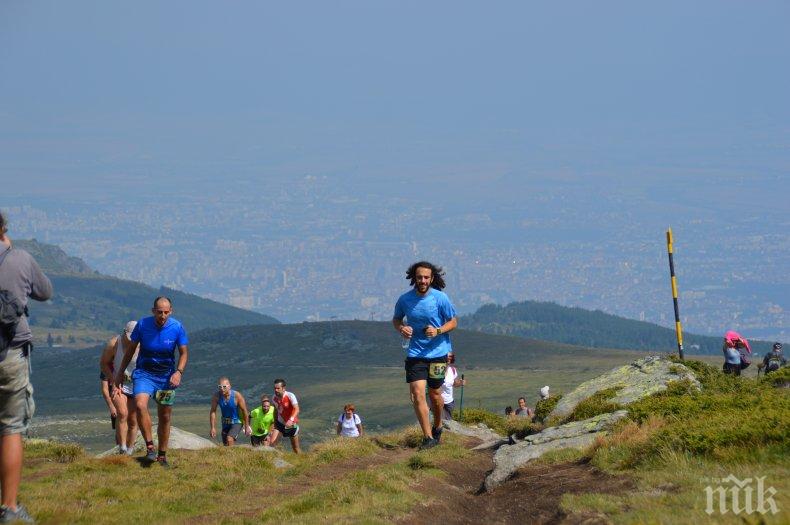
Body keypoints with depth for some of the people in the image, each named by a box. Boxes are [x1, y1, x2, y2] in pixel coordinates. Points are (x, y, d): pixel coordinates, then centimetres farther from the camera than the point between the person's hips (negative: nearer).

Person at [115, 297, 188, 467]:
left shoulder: (177, 328, -9)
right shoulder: (142, 324, -10)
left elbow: (184, 353, 1)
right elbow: (130, 350, 3)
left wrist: (179, 372, -17)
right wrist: (120, 373, 7)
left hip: (166, 376, 1)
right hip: (144, 374, -1)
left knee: (165, 417, 8)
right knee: (140, 405, -28)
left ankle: (162, 455, 23)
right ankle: (150, 447, -21)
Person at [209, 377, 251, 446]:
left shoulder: (237, 395, -24)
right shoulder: (216, 396, -16)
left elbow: (244, 411, -13)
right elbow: (213, 412, -9)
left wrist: (246, 427, -8)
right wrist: (213, 428, -12)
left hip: (237, 422, -4)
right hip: (225, 423, 4)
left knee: (229, 439, -27)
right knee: (225, 445, 10)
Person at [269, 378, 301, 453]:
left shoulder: (290, 396, -22)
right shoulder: (275, 398, -6)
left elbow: (296, 409, -34)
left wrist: (291, 420, -50)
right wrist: (274, 424, 12)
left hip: (291, 424, -4)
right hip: (280, 423, 4)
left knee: (295, 448, 7)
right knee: (272, 442, -15)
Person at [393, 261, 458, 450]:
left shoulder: (440, 298, -10)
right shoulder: (405, 299, -4)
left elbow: (453, 321, -1)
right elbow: (396, 319, 13)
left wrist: (438, 331, -19)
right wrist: (401, 328, -10)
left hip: (438, 352, -1)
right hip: (415, 354, 1)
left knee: (434, 394, 11)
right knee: (417, 394, -12)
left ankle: (437, 427, 39)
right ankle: (428, 437, -8)